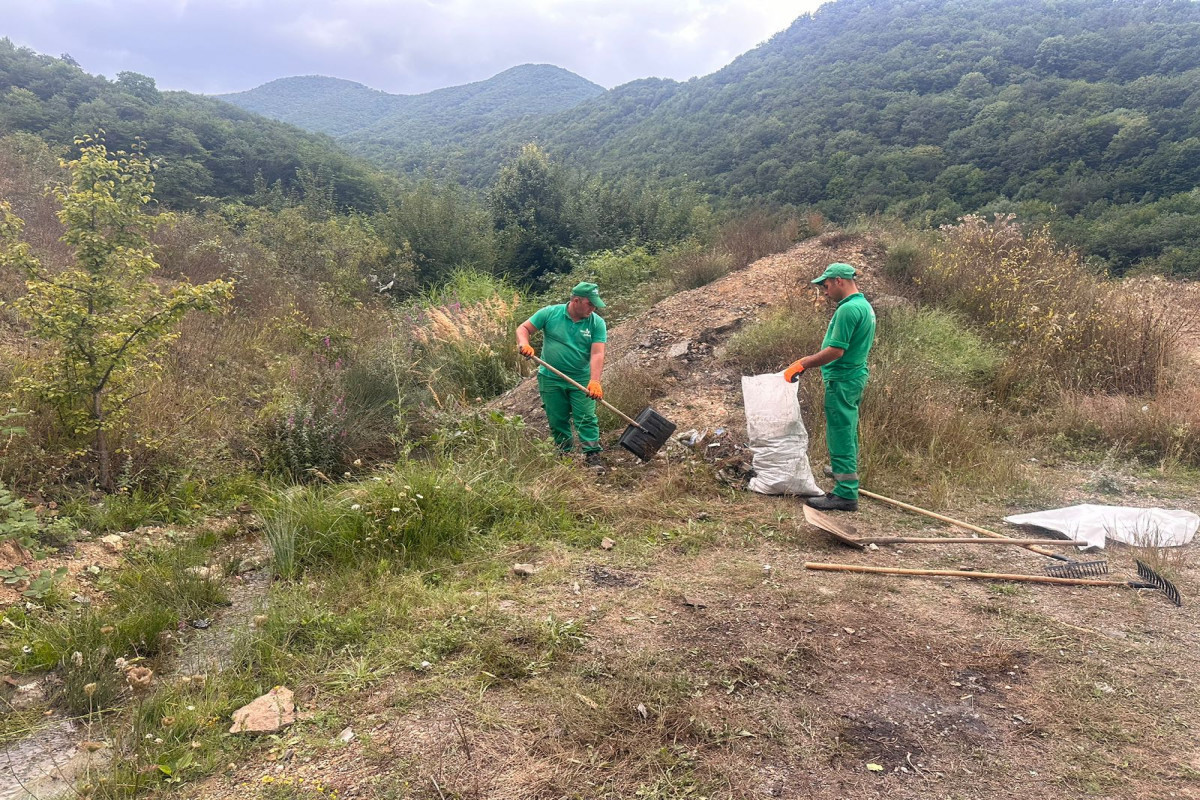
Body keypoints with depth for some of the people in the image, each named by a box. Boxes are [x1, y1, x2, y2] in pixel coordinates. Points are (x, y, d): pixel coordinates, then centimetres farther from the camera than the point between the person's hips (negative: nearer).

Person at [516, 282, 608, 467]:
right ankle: (564, 453, 26)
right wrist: (524, 344, -24)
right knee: (557, 420, 10)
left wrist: (594, 382, -31)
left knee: (587, 419, -4)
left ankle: (592, 454, 4)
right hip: (551, 379, 1)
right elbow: (523, 328, -1)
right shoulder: (550, 313, -8)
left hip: (581, 380, 0)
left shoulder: (597, 323, -8)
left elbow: (597, 354, -18)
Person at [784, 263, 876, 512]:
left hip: (843, 380, -10)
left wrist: (803, 363, -16)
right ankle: (847, 480, 35)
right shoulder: (865, 305, 13)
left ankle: (846, 494, -1)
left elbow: (836, 350, -24)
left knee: (840, 437, -5)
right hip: (856, 376, 10)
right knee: (847, 434, 21)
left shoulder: (848, 309, -20)